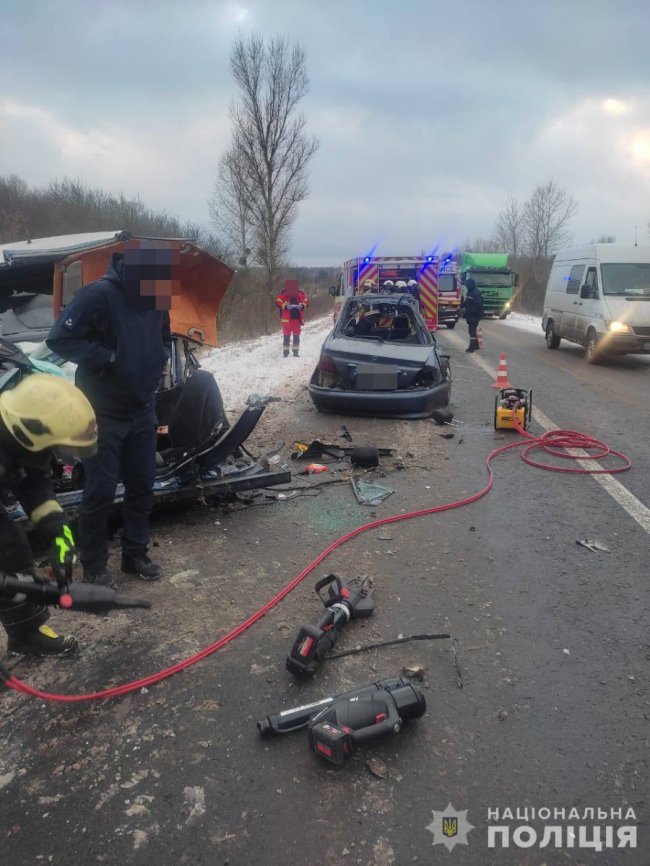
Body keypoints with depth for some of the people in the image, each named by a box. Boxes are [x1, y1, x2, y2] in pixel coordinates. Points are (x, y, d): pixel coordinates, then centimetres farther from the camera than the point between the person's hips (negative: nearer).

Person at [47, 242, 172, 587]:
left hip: (142, 409, 7)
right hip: (103, 413, -7)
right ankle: (94, 566, 17)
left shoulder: (156, 297, 4)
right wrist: (106, 357, -21)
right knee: (101, 490, 0)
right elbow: (60, 339, -20)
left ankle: (135, 554, 28)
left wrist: (156, 362, 4)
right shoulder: (99, 294, -18)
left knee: (142, 485, 12)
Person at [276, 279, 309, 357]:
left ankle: (296, 351, 17)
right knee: (286, 336, 0)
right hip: (287, 319, -2)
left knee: (296, 335, 8)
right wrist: (286, 306, -26)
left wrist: (302, 305, -17)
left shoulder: (300, 294, 3)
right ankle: (285, 351, 9)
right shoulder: (283, 294, -5)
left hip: (297, 318, 3)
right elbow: (278, 302, -10)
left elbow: (306, 302, 5)